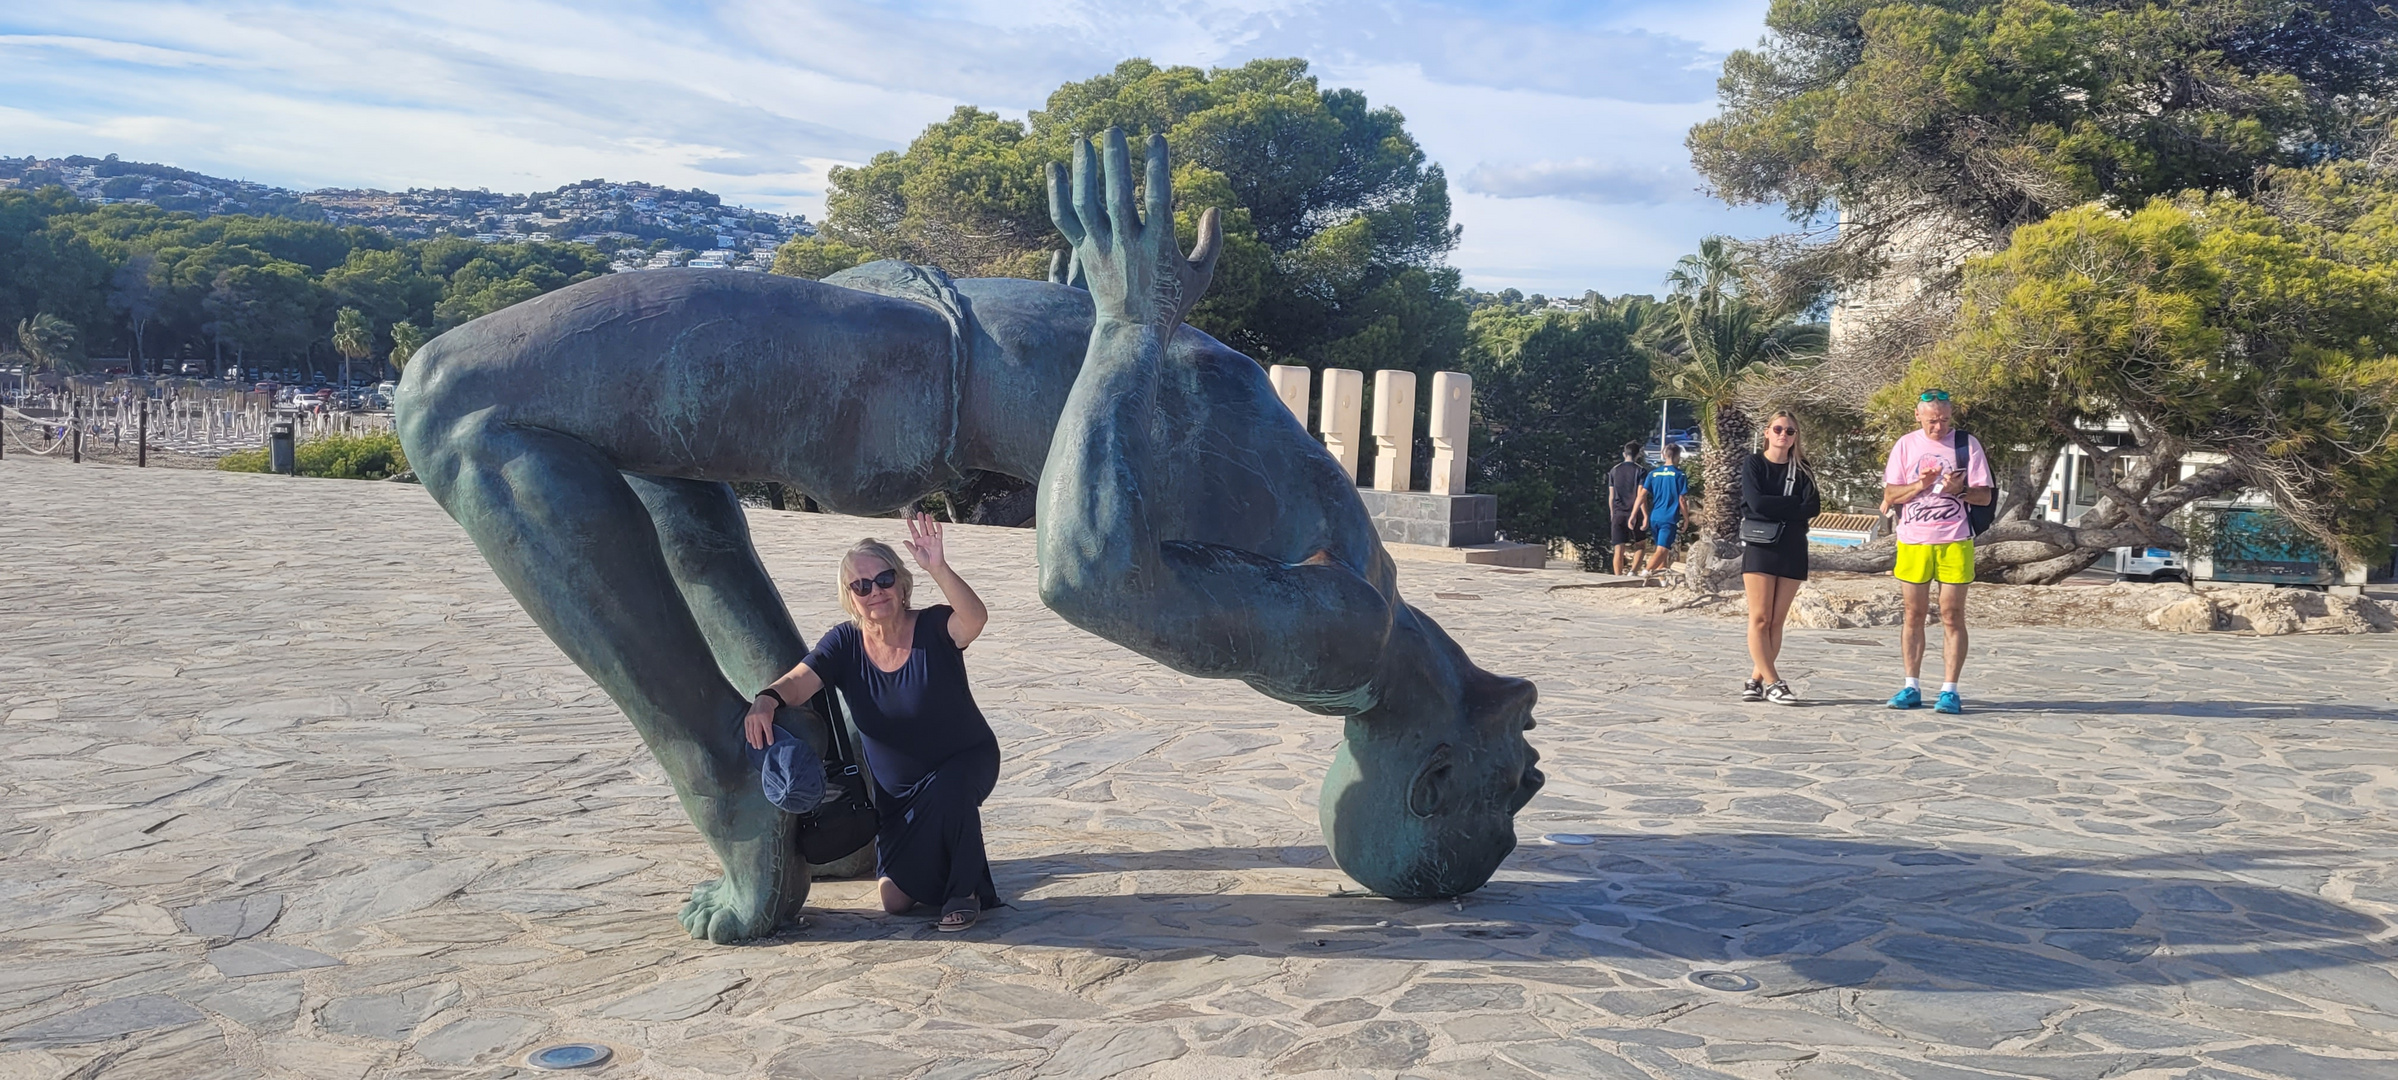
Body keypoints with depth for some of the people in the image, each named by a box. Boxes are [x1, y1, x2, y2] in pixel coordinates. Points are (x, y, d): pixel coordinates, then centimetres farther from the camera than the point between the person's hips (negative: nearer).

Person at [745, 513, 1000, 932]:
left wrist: (939, 569, -57)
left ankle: (966, 890, -13)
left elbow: (975, 618, -42)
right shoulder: (845, 644, -10)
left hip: (966, 760, -4)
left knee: (948, 791, -40)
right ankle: (939, 860, 36)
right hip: (898, 794, 4)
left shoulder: (933, 628, -20)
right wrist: (766, 700, -45)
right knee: (895, 900, 1)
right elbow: (799, 680, -23)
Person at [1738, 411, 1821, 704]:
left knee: (1777, 621, 1)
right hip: (1759, 547, -3)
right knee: (1760, 618, -10)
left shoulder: (1801, 469, 11)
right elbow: (1756, 503, -12)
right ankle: (1773, 683, -8)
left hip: (1792, 549, 3)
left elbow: (1814, 507, -3)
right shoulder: (1753, 464, 3)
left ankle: (1756, 680, 6)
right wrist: (1794, 504, -7)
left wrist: (1776, 510, -11)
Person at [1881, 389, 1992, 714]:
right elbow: (1889, 495, 4)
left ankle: (1950, 690, 2)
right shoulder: (1906, 445, 7)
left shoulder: (1968, 444, 3)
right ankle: (1911, 687, 13)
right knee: (1913, 614, 6)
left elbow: (1985, 496, 1)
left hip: (1954, 541, -2)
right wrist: (1920, 485, -12)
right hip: (1913, 540, 2)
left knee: (1952, 616, -2)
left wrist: (1959, 490, -19)